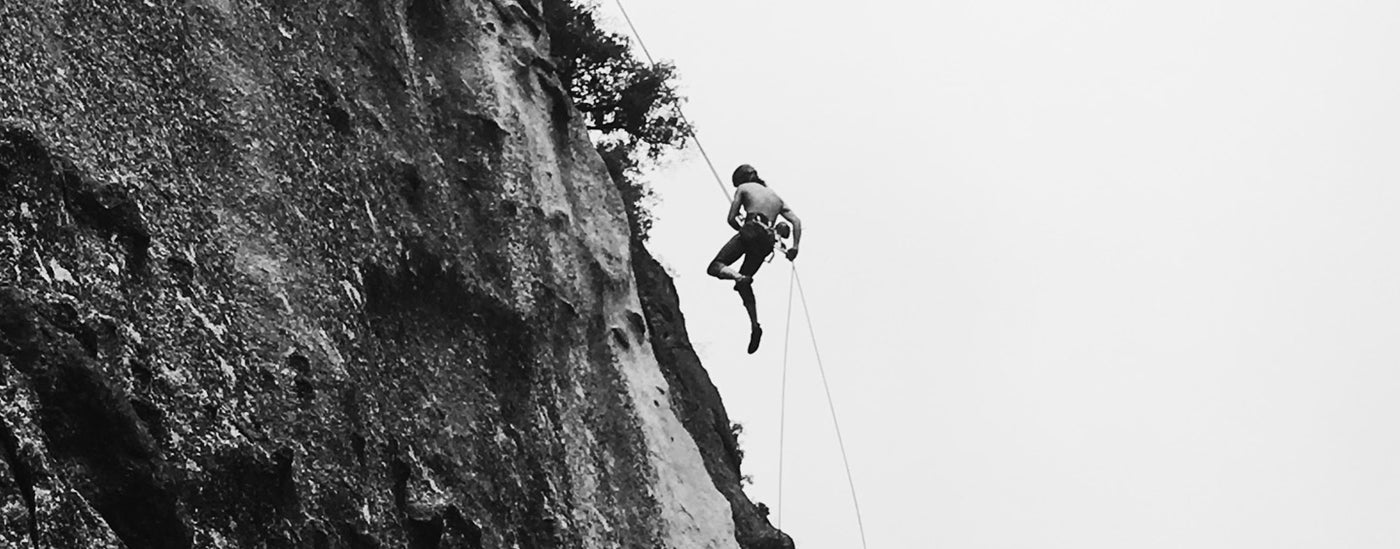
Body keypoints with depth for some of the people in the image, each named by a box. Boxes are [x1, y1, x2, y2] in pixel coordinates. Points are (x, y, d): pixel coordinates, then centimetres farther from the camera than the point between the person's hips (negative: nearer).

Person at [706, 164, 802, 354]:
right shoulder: (776, 196, 30)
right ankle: (754, 326, 2)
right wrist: (795, 246, 9)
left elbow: (731, 219, 8)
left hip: (751, 231, -6)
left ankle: (740, 277, -36)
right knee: (743, 285, 17)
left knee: (715, 267, -4)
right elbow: (796, 221, 17)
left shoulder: (743, 189, 15)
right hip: (767, 240, 6)